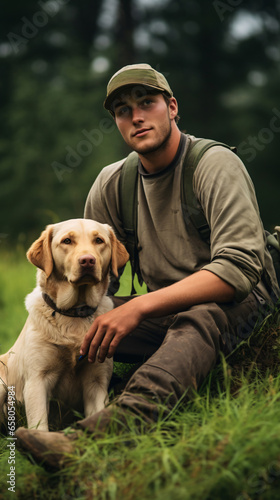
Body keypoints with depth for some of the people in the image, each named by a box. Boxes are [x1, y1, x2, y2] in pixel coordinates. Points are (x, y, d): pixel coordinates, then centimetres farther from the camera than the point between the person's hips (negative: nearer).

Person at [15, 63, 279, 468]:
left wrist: (140, 307, -33)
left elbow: (238, 268, -25)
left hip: (238, 304, -7)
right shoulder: (112, 183, 5)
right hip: (163, 315, 8)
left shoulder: (215, 165, -13)